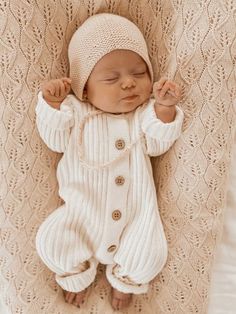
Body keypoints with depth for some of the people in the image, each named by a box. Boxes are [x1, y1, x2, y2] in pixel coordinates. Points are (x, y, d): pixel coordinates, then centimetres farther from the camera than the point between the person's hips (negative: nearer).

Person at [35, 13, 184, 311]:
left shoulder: (145, 112, 3)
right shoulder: (75, 111, 2)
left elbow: (157, 144, -4)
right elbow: (55, 141, 0)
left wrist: (164, 108, -19)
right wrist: (52, 103, -13)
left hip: (135, 208, 0)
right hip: (83, 208, 0)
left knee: (149, 253, -14)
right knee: (51, 241, -13)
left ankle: (125, 280, 23)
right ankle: (77, 274, 22)